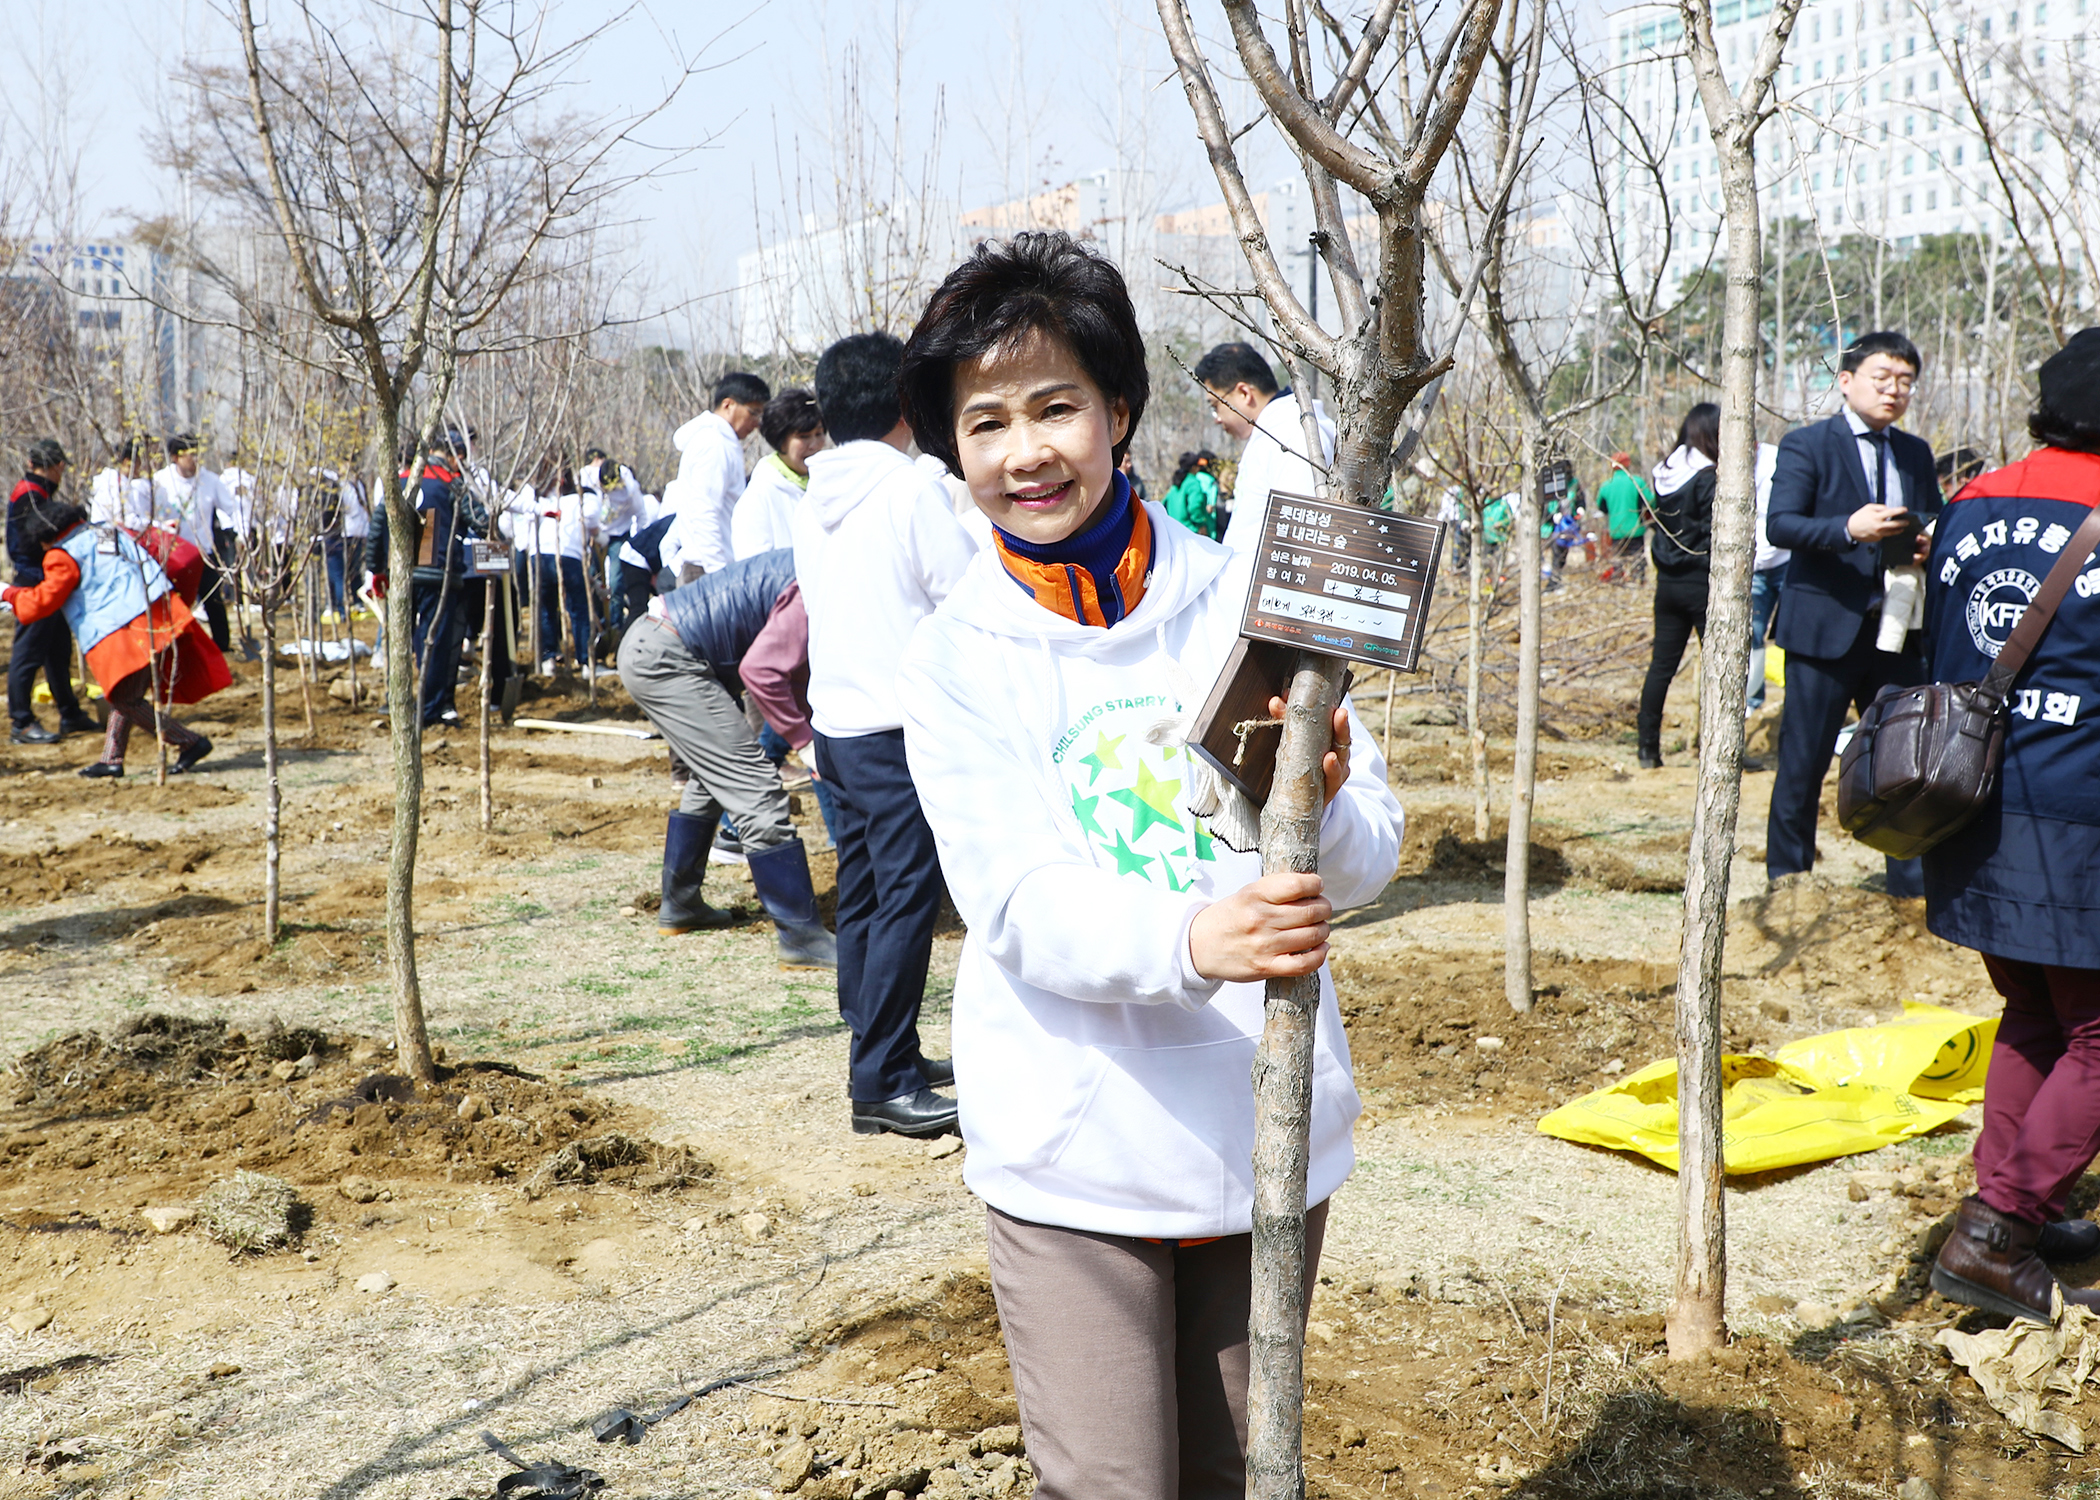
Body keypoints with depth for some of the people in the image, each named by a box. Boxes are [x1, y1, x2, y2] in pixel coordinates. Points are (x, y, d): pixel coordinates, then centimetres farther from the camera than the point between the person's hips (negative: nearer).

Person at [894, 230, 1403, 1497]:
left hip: (1269, 1124, 2)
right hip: (1073, 1150, -2)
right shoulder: (956, 658, -6)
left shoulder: (1242, 599, -3)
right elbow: (1020, 908, -16)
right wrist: (1189, 938, -35)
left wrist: (1322, 809, -27)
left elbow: (1371, 860, -3)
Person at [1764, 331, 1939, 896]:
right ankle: (1787, 881, 15)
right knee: (1803, 763, 2)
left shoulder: (1917, 454, 16)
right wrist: (1848, 529, -29)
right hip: (1826, 627, -5)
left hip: (1897, 632, 5)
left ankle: (1912, 885, 18)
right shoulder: (1805, 445, -2)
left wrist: (1929, 545, -5)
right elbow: (1779, 524, -13)